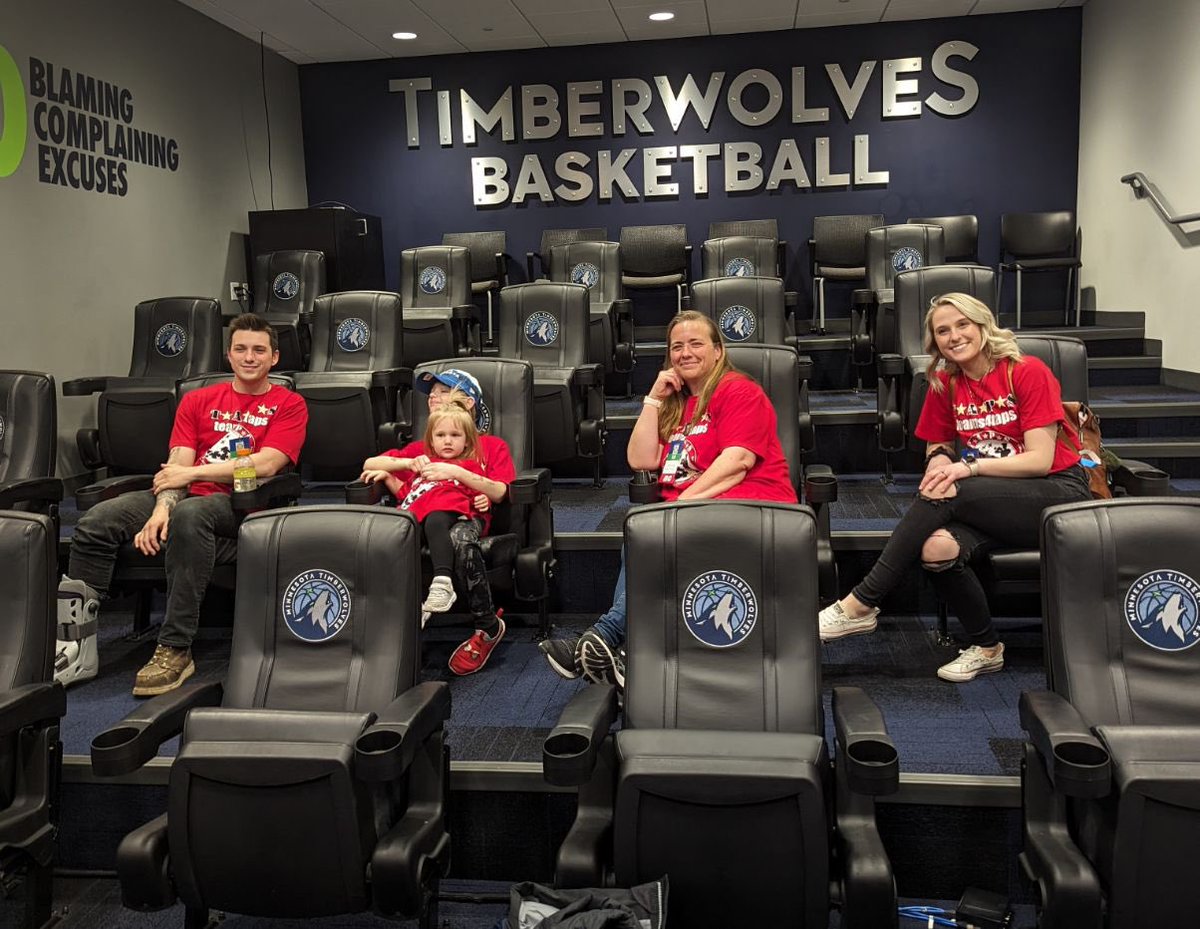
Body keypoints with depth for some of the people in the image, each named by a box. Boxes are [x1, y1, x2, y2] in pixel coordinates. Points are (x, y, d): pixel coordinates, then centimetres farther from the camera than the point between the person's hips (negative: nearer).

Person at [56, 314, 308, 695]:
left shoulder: (289, 405, 8)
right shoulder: (198, 401, 19)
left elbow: (266, 464, -8)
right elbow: (176, 467, 8)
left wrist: (193, 472, -7)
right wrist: (162, 507, -13)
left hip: (241, 504, -5)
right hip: (189, 497, 5)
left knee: (189, 514, -39)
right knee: (95, 523, -18)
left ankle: (175, 650, -35)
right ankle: (77, 645, -14)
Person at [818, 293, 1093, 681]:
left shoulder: (1027, 371, -9)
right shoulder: (945, 384, 6)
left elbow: (1040, 459, -14)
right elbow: (937, 447, 17)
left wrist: (968, 467, -25)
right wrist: (940, 460, -9)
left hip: (1058, 493, -4)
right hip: (993, 502, 5)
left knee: (946, 497, -30)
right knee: (936, 547, -29)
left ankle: (861, 604, -21)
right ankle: (986, 647, -6)